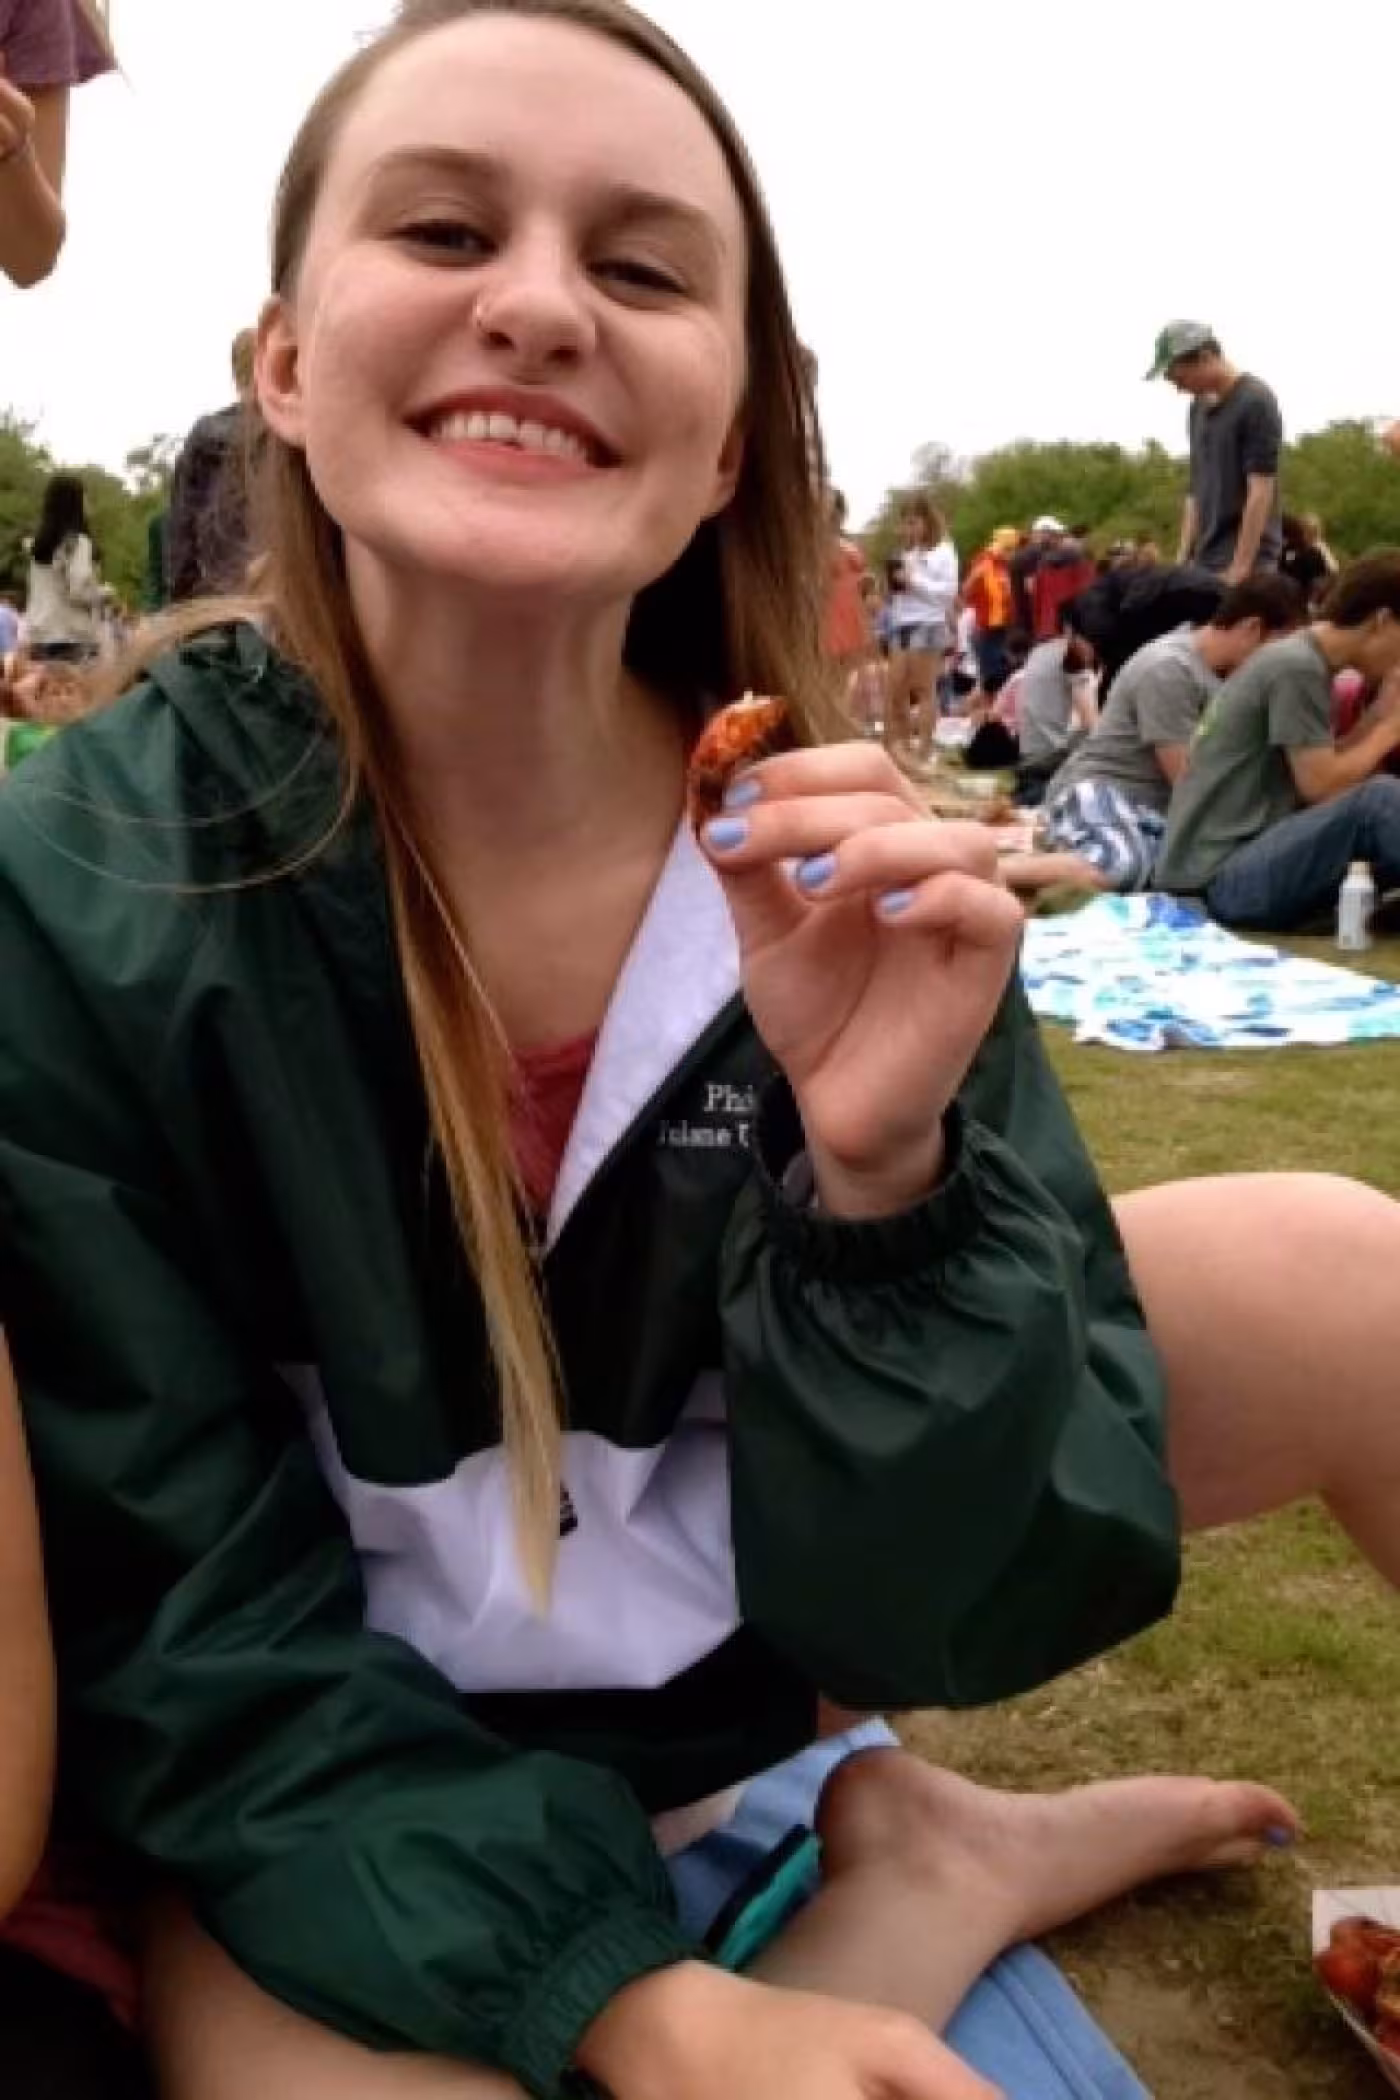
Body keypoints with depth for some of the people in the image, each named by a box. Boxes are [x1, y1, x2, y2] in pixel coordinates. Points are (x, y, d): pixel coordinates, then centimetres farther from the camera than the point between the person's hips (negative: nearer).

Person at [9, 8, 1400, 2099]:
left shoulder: (836, 864, -15)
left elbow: (957, 1597, -15)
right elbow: (191, 1635, -16)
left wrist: (884, 1172, -33)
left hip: (754, 1605, 2)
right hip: (347, 1765, -1)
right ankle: (905, 1878, -5)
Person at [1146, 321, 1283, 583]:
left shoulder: (1255, 402, -11)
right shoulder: (1198, 408, 13)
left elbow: (1260, 492, -16)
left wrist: (1239, 569, -20)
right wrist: (1182, 559, 10)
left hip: (1246, 563, -8)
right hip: (1205, 564, 8)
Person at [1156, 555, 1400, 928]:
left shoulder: (1307, 663, 16)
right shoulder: (1296, 667, -13)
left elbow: (1324, 767, 13)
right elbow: (1320, 786, -14)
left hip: (1250, 857, 10)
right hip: (1219, 877, -10)